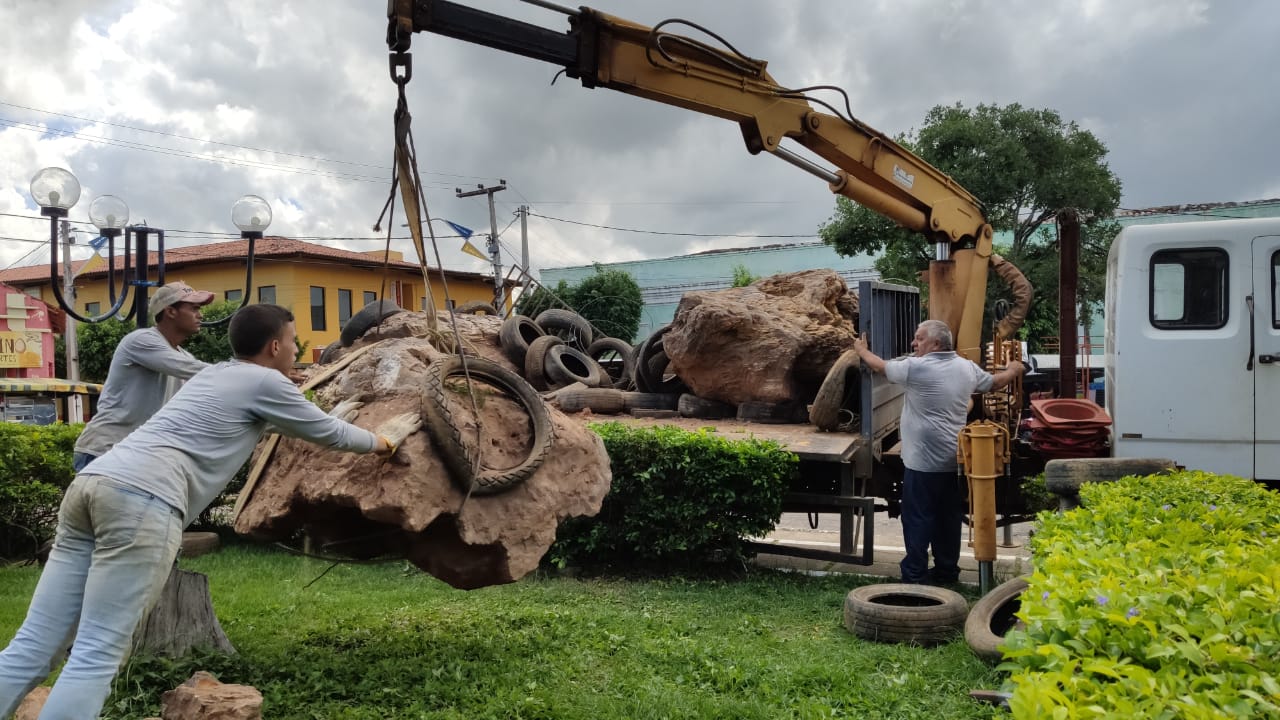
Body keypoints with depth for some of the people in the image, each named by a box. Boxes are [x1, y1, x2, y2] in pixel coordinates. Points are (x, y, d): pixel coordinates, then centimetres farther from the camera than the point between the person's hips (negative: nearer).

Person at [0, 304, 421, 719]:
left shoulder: (218, 375, 30)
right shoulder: (266, 381, 6)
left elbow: (282, 422, 49)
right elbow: (329, 436, 18)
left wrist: (330, 419, 63)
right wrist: (384, 441, 36)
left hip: (94, 482, 9)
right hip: (143, 497, -9)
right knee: (97, 656, -9)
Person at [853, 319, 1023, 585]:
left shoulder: (915, 367, -13)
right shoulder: (967, 367, 6)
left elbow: (880, 365, 1)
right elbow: (995, 382, 22)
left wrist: (862, 350, 22)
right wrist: (1013, 370, 44)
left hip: (923, 461, -7)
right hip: (954, 460, 7)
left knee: (918, 518, 0)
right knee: (949, 517, 15)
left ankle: (914, 575, 5)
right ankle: (947, 570, 24)